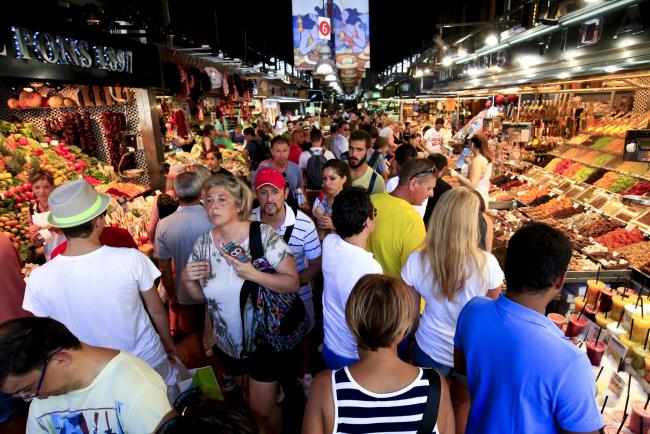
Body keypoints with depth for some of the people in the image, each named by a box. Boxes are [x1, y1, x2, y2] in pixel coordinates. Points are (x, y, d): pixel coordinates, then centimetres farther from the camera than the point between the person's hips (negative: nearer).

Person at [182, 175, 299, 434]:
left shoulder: (264, 235, -20)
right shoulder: (203, 244, -6)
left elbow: (293, 282, -21)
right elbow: (200, 296, 4)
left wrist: (254, 275, -34)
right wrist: (186, 279, -16)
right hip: (228, 343, 5)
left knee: (262, 409, 9)